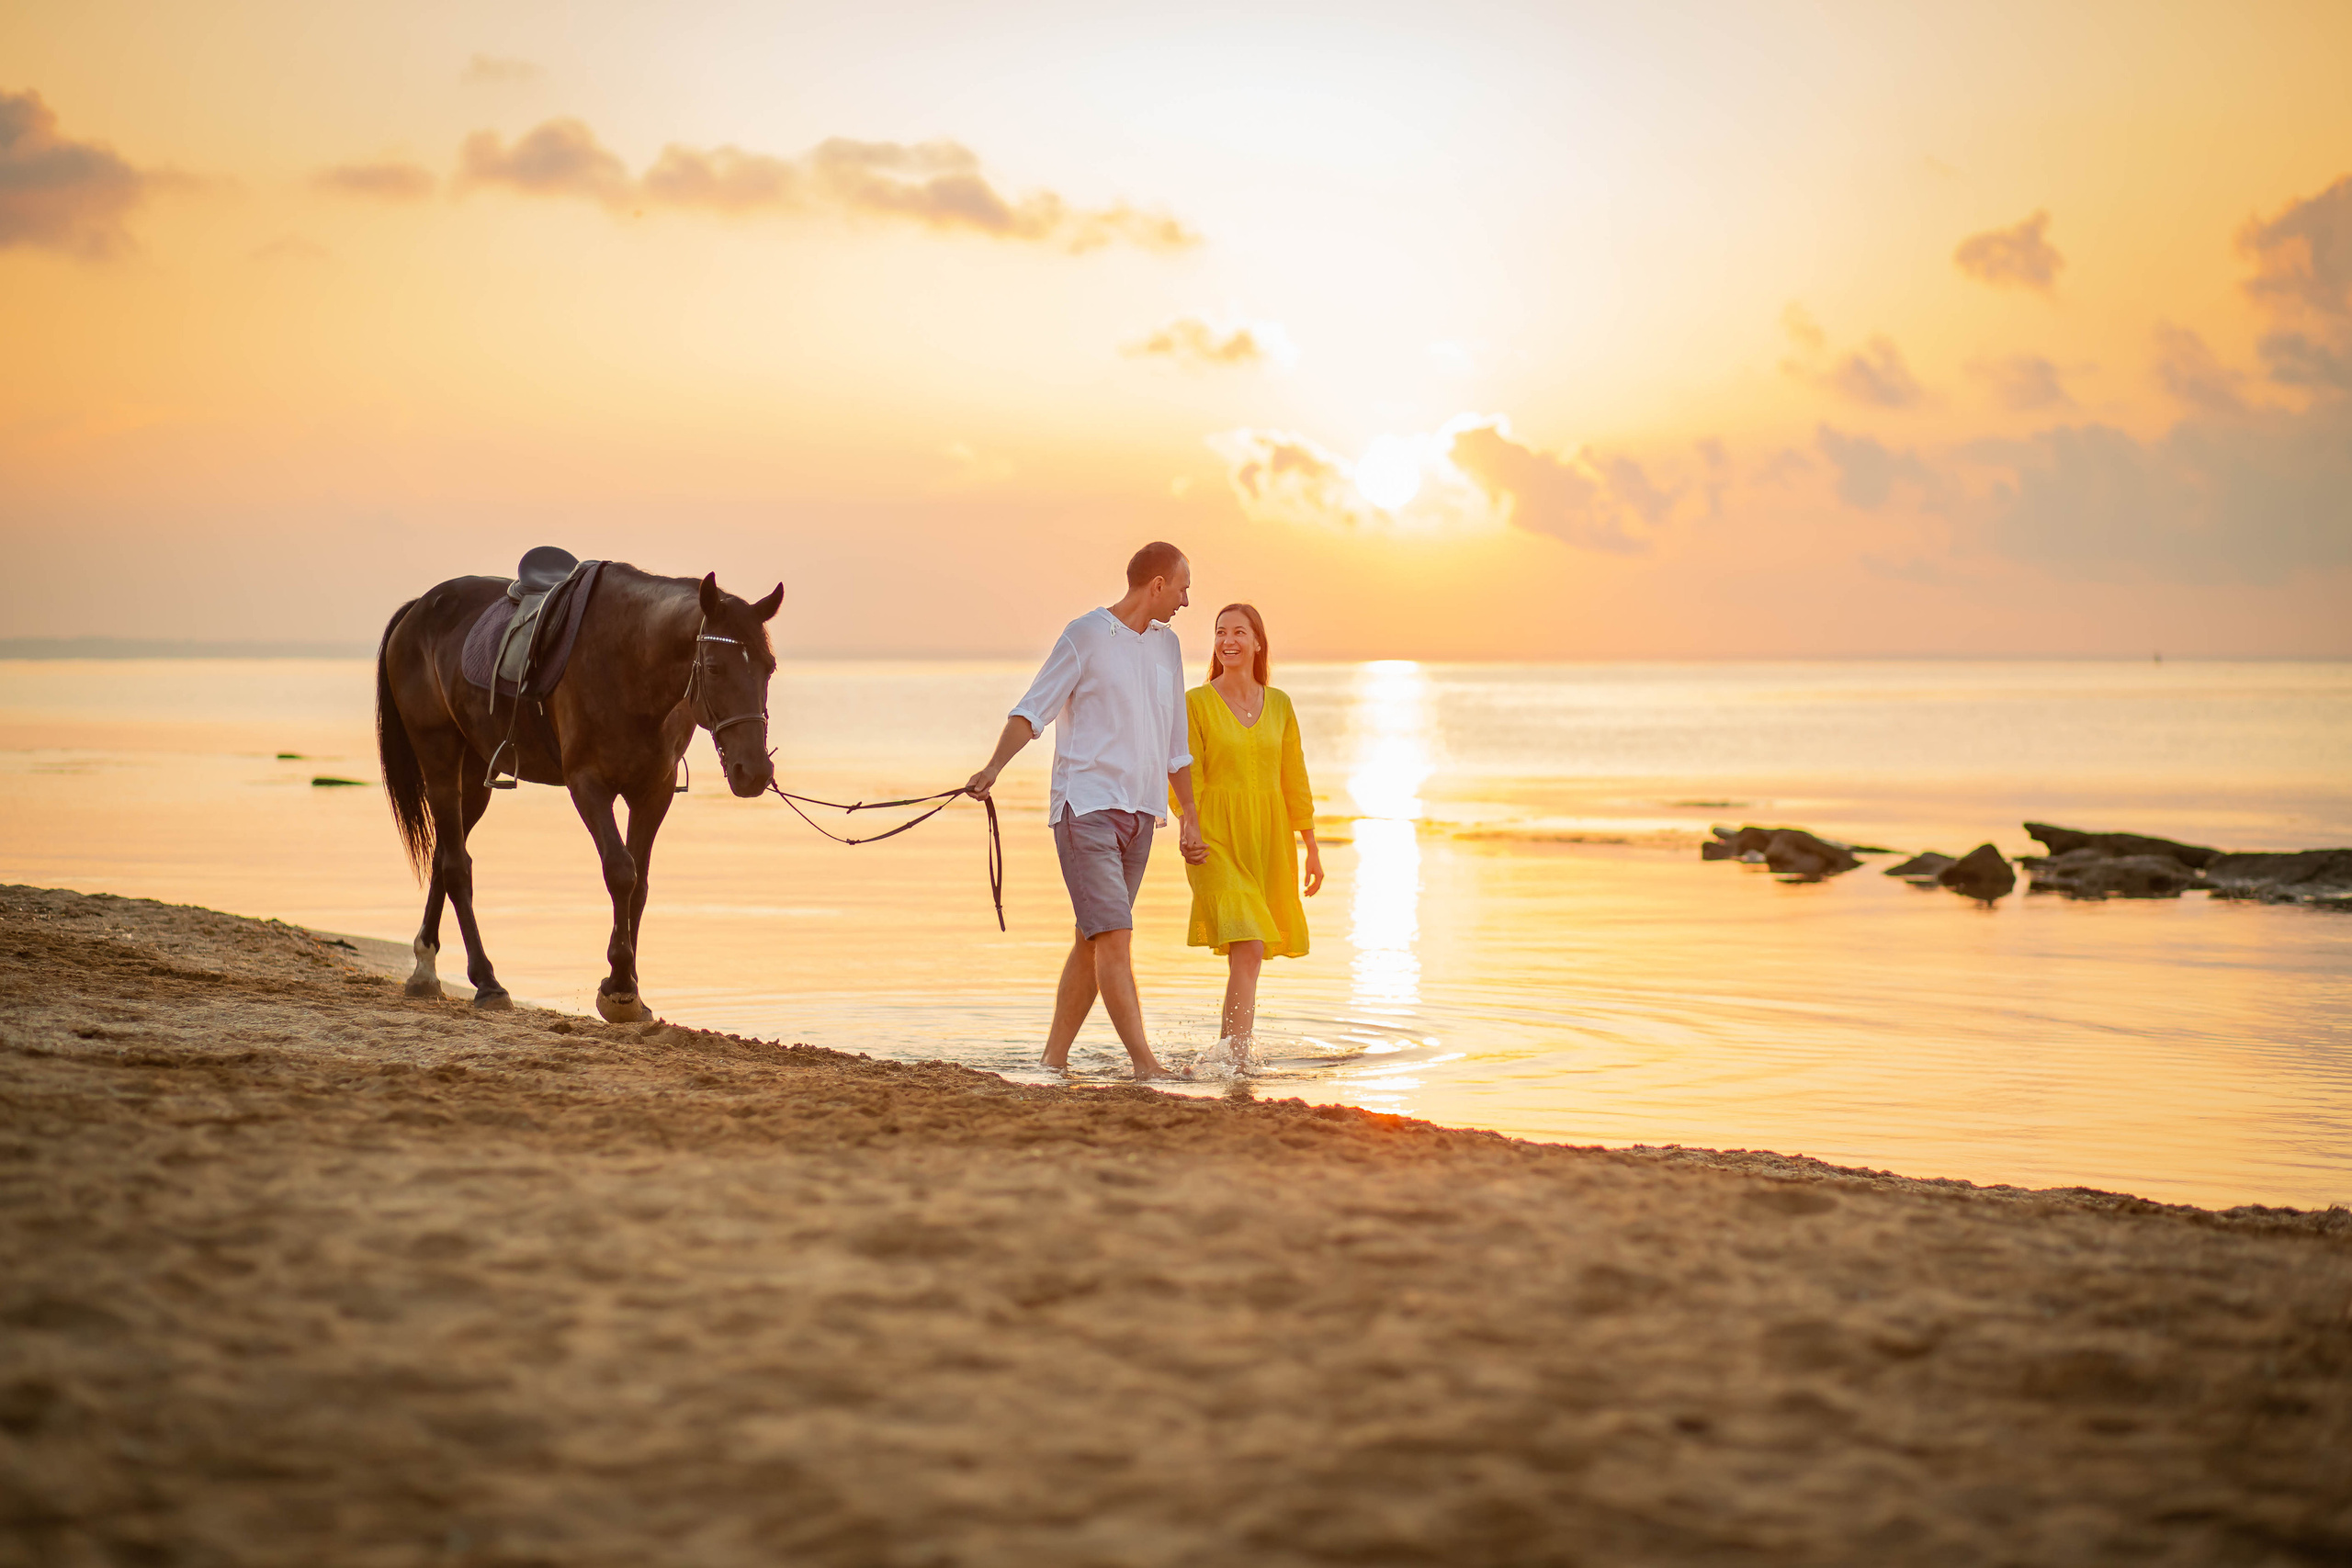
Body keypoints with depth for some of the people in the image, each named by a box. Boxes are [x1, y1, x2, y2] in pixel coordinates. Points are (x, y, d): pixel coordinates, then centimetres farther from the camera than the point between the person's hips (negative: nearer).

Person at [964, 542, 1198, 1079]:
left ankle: (1055, 1057, 13)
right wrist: (994, 767, -24)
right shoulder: (1085, 637, -4)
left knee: (1093, 943, 7)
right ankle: (1145, 1064, -18)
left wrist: (1189, 819, 23)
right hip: (1085, 807, -7)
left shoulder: (1166, 644, 16)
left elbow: (1175, 746, 23)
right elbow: (1032, 710, -8)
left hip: (1139, 813, 7)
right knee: (1114, 937, -14)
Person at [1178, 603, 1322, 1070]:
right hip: (1218, 838, -4)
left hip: (1268, 838, 4)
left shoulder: (1278, 704, 10)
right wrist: (1189, 835, -21)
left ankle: (1231, 1049, 21)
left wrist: (1312, 848, 14)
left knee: (1248, 952, 7)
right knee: (1248, 948, -18)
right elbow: (1187, 778, -5)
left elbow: (1294, 780, 14)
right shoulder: (1196, 702, -1)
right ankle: (1237, 1056, -19)